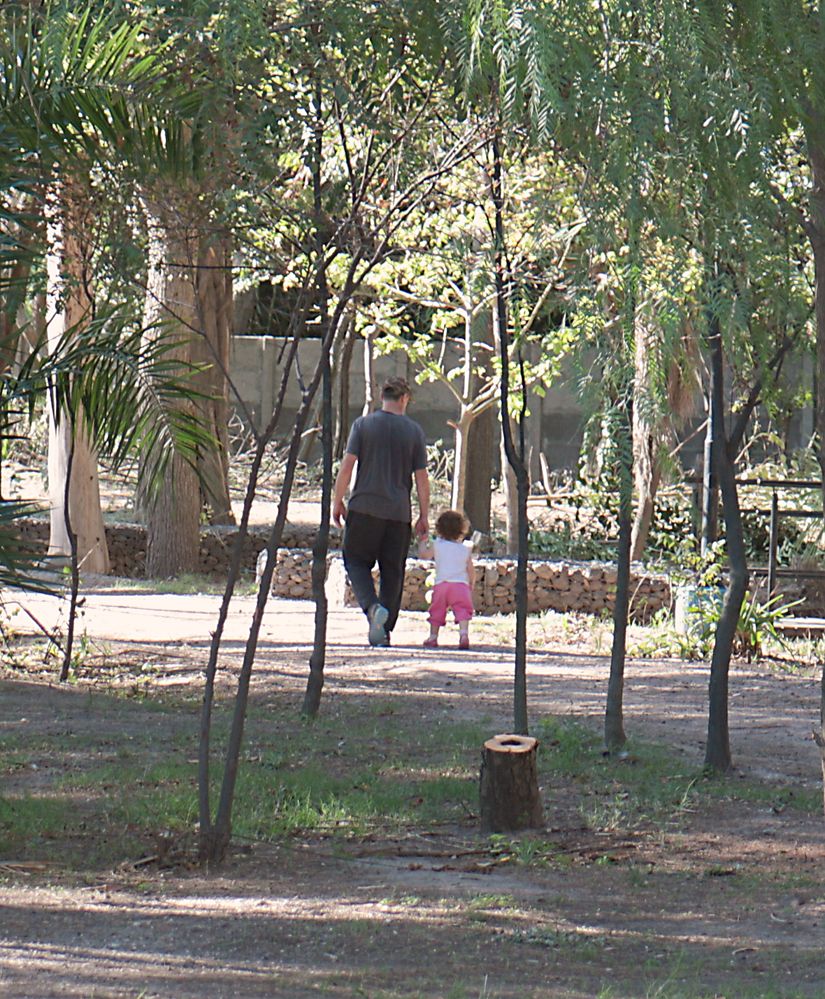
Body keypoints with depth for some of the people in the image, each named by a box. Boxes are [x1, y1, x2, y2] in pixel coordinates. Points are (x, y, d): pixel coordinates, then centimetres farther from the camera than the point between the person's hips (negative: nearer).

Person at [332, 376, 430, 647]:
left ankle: (372, 606, -16)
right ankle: (384, 630, 7)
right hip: (399, 512, 1)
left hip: (364, 508, -1)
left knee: (356, 561, 9)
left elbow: (347, 466, -4)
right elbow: (421, 478, 4)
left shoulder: (363, 425, 0)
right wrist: (424, 516, 10)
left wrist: (337, 502, 5)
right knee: (393, 572, 9)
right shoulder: (414, 431, 4)